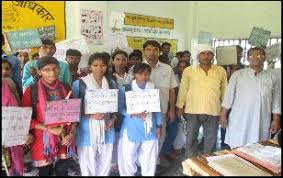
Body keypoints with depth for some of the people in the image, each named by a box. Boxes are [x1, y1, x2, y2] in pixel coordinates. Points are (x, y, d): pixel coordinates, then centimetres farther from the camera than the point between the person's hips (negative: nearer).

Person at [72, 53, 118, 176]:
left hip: (106, 130, 4)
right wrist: (91, 115, -18)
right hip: (87, 131, -3)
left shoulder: (112, 83, 8)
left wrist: (113, 119, -4)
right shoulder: (79, 84, -4)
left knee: (105, 165, 14)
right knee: (88, 166, 4)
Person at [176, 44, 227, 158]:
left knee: (211, 140, 14)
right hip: (193, 111, -1)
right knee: (191, 138, 11)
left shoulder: (221, 71, 3)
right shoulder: (189, 71, -1)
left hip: (213, 111, 1)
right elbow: (183, 90, 3)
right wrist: (180, 107, 2)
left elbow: (224, 91, 8)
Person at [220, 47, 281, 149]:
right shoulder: (237, 75, 1)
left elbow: (276, 102, 11)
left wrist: (276, 120, 6)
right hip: (240, 122, -2)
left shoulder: (272, 78, 8)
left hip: (262, 123, 2)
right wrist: (223, 115, -3)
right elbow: (228, 96, 0)